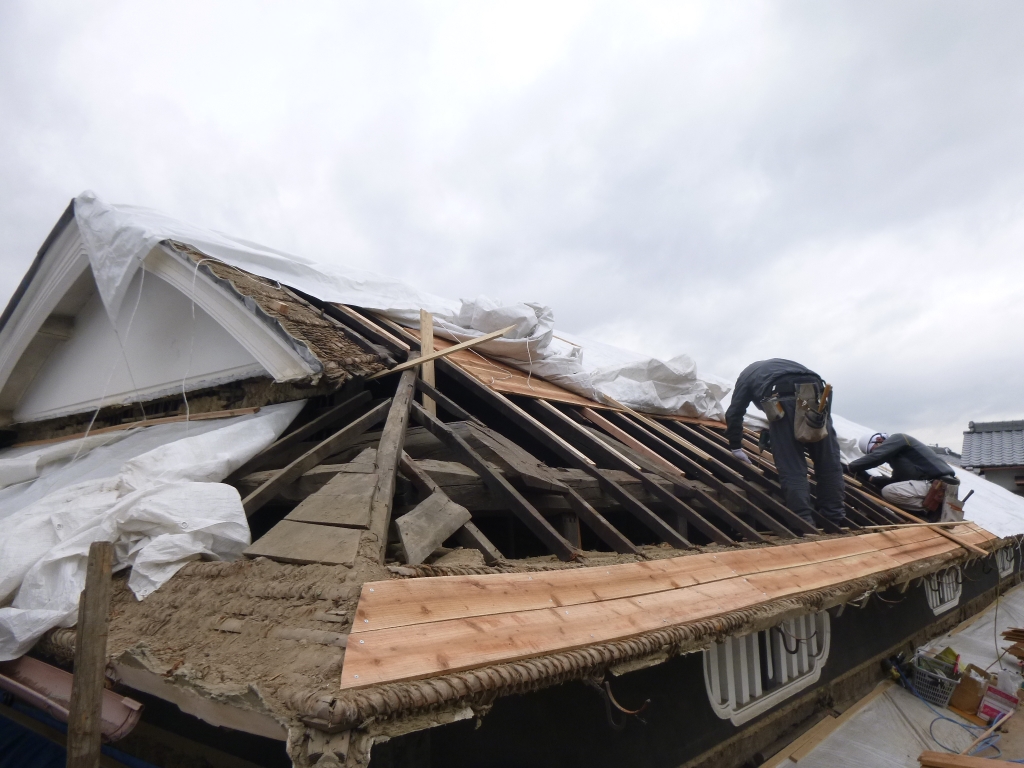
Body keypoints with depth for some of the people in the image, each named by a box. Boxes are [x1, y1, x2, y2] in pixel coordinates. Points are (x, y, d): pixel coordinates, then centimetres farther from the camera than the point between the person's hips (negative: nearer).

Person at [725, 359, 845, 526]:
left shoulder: (747, 374, 35)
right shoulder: (783, 363, 46)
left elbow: (734, 413, 28)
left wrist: (735, 447, 36)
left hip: (783, 397, -4)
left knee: (791, 468, -2)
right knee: (828, 461, 12)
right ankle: (835, 519, 15)